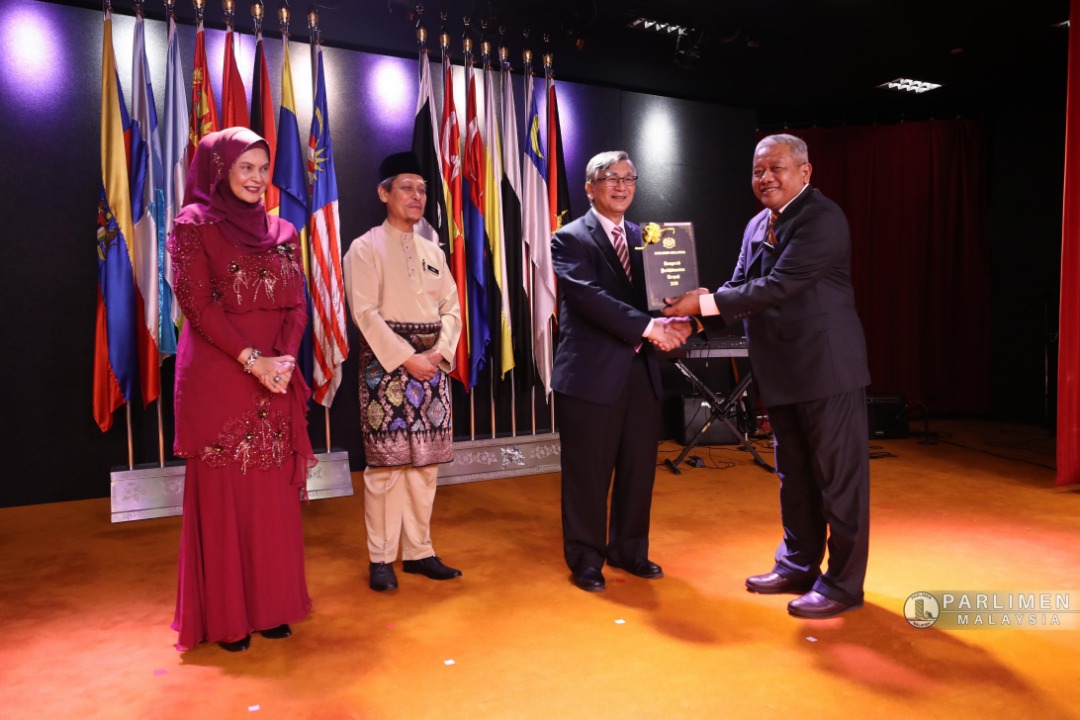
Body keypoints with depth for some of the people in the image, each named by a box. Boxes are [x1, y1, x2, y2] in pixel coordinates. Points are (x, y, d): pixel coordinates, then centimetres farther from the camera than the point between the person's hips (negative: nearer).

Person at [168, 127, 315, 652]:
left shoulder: (282, 231, 14)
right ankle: (225, 617, 14)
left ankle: (271, 604, 20)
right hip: (217, 379, -4)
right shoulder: (194, 224, 0)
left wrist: (284, 359, -9)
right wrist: (252, 360, -16)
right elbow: (196, 304, -9)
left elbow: (297, 305, 8)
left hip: (276, 379, 5)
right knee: (222, 491, 1)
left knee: (274, 490, 7)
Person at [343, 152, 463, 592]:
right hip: (386, 363, -5)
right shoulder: (366, 248, -1)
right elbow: (365, 313, -11)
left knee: (425, 462, 7)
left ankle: (418, 551, 17)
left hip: (431, 363, 6)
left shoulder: (432, 250, 16)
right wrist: (407, 358, -16)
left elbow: (451, 307, 11)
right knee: (386, 462, -3)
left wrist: (439, 352, -6)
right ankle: (381, 558, 8)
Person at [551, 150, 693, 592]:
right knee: (588, 474, 4)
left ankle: (629, 550, 31)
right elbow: (589, 296, -18)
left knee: (639, 469, 12)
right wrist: (647, 327, -24)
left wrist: (674, 321, -14)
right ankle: (586, 560, 21)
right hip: (591, 374, -6)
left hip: (640, 371, 6)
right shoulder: (571, 238, -4)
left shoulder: (643, 237, 16)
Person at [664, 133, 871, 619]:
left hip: (827, 367, -9)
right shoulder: (758, 225, 11)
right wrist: (692, 315, -7)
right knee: (794, 476, 18)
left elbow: (778, 287, -23)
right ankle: (798, 566, 34)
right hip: (782, 373, 9)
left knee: (839, 477, 2)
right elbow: (740, 287, 9)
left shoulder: (822, 219, -15)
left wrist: (707, 302, -23)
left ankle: (843, 583, 15)